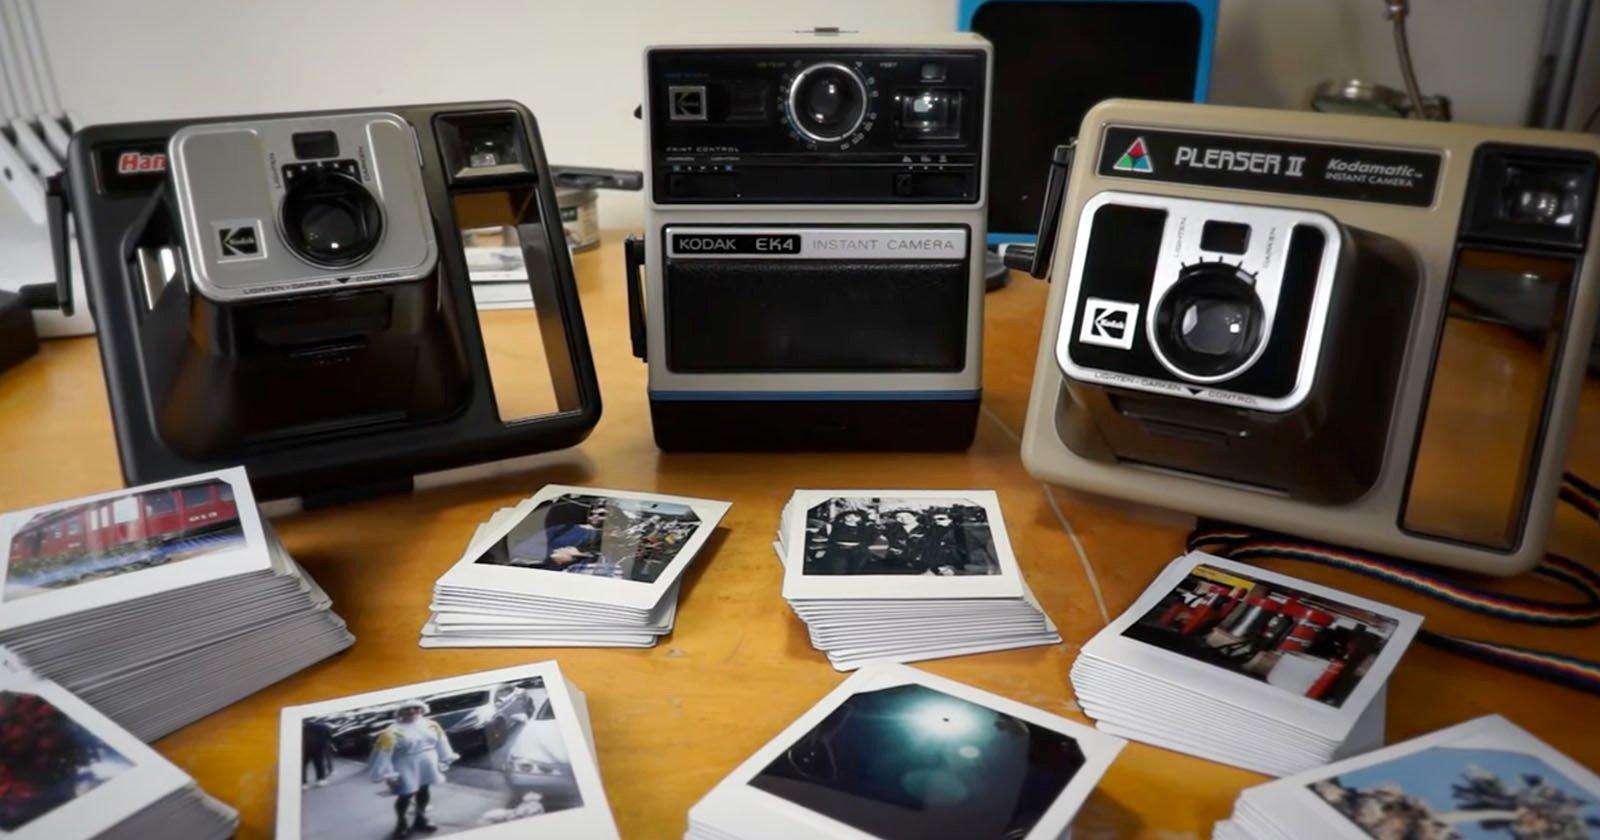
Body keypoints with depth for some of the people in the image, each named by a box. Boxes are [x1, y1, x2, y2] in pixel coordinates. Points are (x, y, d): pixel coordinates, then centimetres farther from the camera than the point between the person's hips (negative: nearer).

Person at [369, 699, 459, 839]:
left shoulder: (431, 725, -1)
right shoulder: (393, 732, -19)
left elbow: (441, 742, 11)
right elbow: (383, 754, -17)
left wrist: (444, 761, 13)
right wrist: (388, 775, -17)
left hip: (427, 768, 6)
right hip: (407, 770, -5)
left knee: (423, 792, 19)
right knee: (406, 796, 2)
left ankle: (420, 820, 39)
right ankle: (401, 825, 26)